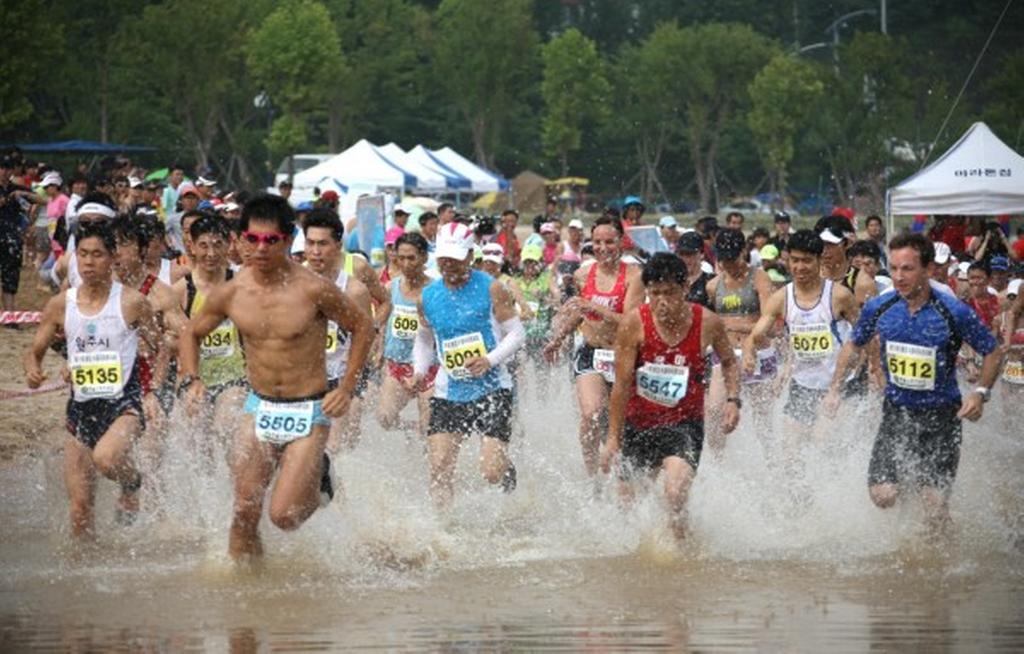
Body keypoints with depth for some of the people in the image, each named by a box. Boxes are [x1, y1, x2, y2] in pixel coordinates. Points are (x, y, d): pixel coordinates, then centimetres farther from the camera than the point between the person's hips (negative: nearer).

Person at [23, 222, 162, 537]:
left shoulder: (131, 302, -5)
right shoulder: (60, 305, 3)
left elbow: (160, 351, 4)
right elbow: (35, 350, 11)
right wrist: (32, 370, -11)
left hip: (123, 404, -4)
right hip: (81, 408, 4)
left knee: (105, 458, -33)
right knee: (79, 507, 2)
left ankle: (131, 485, 1)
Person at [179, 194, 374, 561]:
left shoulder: (313, 290, -14)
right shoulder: (230, 293, -3)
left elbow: (362, 327, 0)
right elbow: (192, 332, 14)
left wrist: (347, 389, -5)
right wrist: (190, 380, -2)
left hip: (308, 412, -3)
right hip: (259, 408, 3)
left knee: (284, 516, -9)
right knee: (244, 512, -2)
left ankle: (317, 477, 21)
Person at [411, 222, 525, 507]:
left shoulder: (491, 289, -5)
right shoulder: (428, 297, 6)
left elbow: (516, 334, -3)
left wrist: (490, 360, -20)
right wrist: (419, 371, 2)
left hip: (491, 389, -3)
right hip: (448, 393, 3)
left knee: (492, 471, -10)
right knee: (439, 469, -9)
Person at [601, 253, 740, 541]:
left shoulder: (708, 323, -9)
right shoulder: (634, 323, -14)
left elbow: (729, 361, 13)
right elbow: (621, 384, -10)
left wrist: (733, 400, -3)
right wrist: (613, 438, -9)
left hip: (684, 424, -2)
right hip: (638, 424, 2)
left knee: (675, 494, -26)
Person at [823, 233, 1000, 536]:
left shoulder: (955, 313, -15)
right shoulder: (879, 308, -5)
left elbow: (992, 353, -2)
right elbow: (853, 345, 14)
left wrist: (981, 393, -15)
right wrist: (834, 389, 8)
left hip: (941, 417, -3)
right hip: (897, 412, 3)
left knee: (935, 505, -7)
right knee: (882, 496, -6)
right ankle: (909, 482, 29)